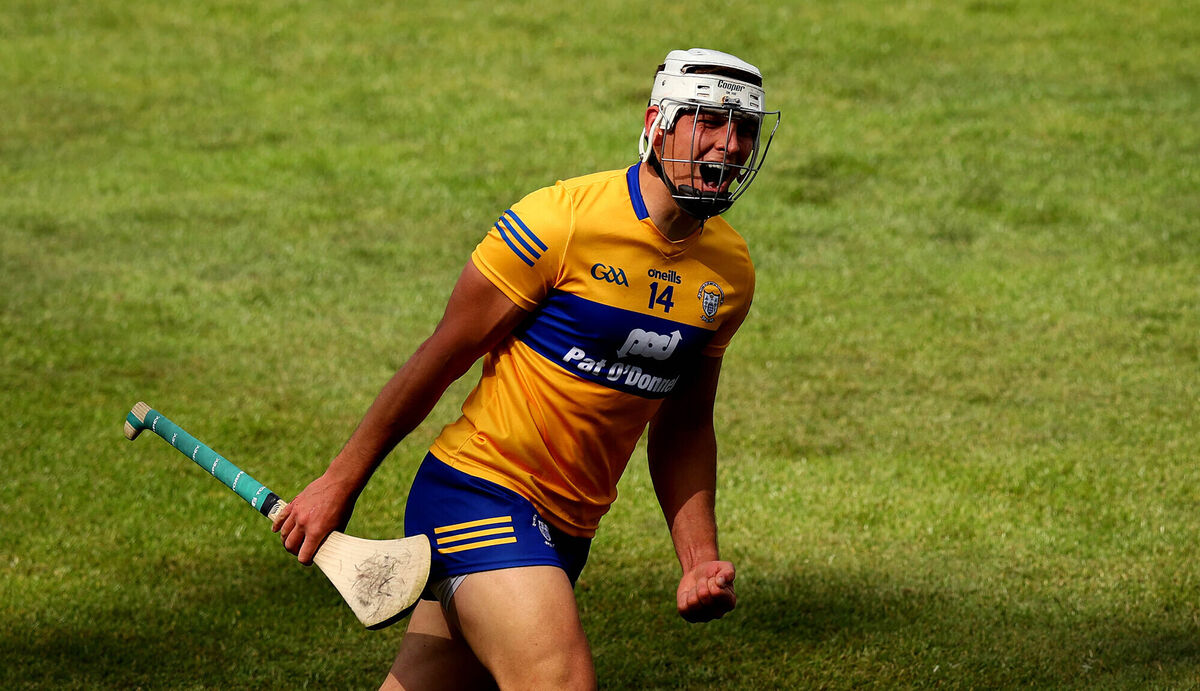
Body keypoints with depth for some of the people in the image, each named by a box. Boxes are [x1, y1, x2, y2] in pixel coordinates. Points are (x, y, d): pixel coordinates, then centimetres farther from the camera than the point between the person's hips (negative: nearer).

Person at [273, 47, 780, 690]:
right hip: (479, 487, -7)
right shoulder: (562, 220, -15)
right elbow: (441, 357, -8)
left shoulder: (730, 272, 5)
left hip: (566, 528, 7)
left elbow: (682, 426, 17)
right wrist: (339, 484, -3)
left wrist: (700, 559, 5)